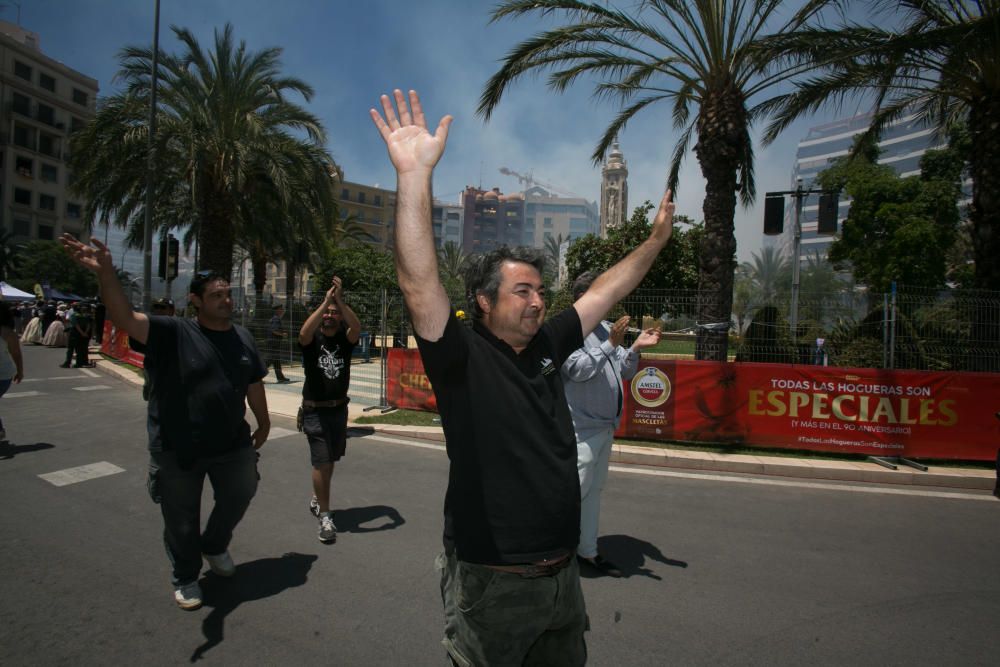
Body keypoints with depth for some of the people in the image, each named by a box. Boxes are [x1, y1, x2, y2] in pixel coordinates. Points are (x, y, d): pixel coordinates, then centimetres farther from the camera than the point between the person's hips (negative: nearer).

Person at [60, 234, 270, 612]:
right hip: (177, 450, -4)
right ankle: (185, 578, 37)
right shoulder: (173, 334, -13)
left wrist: (263, 423, 15)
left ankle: (215, 546, 52)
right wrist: (105, 273, -46)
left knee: (238, 498, 22)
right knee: (181, 520, 12)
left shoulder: (242, 337, 1)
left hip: (232, 444, 4)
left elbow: (254, 385, 9)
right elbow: (124, 318, -29)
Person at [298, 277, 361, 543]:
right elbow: (304, 333, -30)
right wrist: (325, 301, -33)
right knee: (322, 462, -10)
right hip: (315, 410, -4)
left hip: (339, 408, 4)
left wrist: (339, 300, -33)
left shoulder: (345, 339, 0)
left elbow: (357, 327, -23)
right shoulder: (313, 339, -6)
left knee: (330, 460, 17)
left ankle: (317, 499, 40)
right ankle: (325, 517, 1)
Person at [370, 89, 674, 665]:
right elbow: (419, 283, -30)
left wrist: (658, 238, 19)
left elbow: (605, 292, 13)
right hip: (492, 585, -6)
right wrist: (415, 174, -38)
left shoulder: (547, 346, 3)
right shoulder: (462, 357, -15)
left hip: (563, 575, 7)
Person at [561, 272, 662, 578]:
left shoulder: (607, 329, 12)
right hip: (581, 429, -8)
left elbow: (624, 372, 13)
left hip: (605, 427, 9)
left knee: (594, 490, 15)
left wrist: (636, 348, -3)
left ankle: (587, 551, 27)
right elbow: (578, 370, -23)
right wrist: (611, 344, -24)